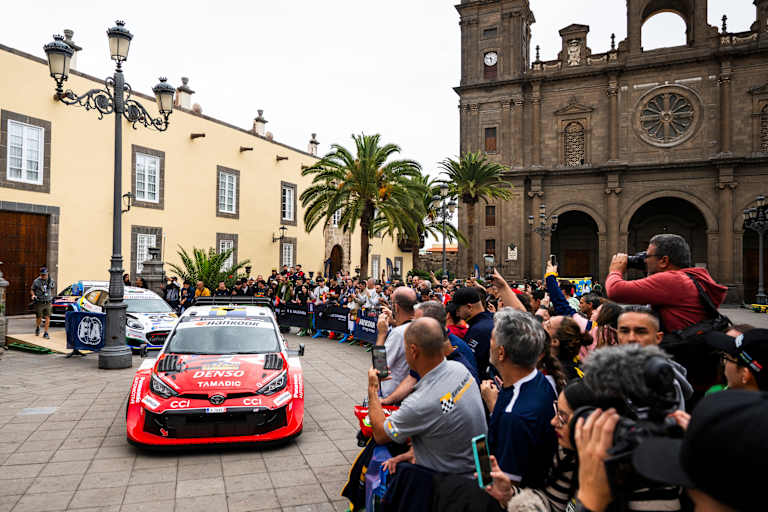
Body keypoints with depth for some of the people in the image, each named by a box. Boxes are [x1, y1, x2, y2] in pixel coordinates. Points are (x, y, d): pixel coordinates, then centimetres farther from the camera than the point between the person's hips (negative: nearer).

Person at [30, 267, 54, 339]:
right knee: (39, 318, 4)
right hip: (39, 303, -2)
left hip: (48, 303, 2)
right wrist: (33, 295, -13)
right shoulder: (36, 281, -4)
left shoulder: (51, 281, 5)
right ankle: (37, 328, 34)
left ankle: (45, 333, 2)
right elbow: (32, 290, 5)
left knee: (47, 318, -5)